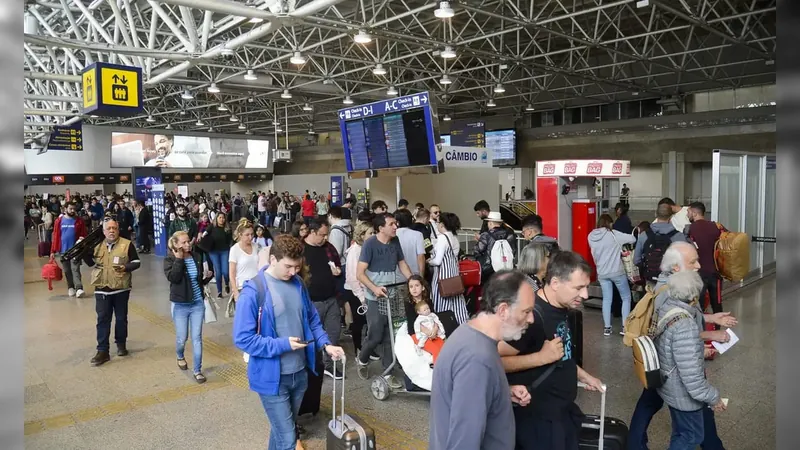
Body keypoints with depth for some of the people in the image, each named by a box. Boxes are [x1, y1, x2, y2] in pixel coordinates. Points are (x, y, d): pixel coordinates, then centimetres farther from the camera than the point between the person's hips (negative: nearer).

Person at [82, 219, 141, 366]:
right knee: (103, 320, 0)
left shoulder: (127, 244, -4)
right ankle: (102, 351, 4)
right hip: (102, 289, 2)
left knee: (121, 318, 11)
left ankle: (121, 344, 29)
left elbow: (136, 262, -2)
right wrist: (83, 252, -3)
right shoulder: (97, 245, 6)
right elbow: (91, 262, 14)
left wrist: (126, 267, -20)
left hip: (121, 289, -2)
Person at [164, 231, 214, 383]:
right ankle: (180, 357, 43)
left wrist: (208, 276, -9)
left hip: (198, 303, 2)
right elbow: (173, 278, -26)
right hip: (180, 305, -2)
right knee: (182, 338, 9)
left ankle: (197, 370, 13)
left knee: (197, 338, 3)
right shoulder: (170, 259, -8)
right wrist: (179, 259, -25)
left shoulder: (197, 257, 1)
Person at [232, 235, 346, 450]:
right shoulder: (253, 291, -18)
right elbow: (242, 339, -18)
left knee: (282, 431, 23)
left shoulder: (297, 283, 2)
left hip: (299, 373, 6)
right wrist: (282, 344, -22)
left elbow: (312, 319, 12)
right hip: (272, 378, -6)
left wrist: (325, 344, -3)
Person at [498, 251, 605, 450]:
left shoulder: (562, 308, 3)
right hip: (538, 418, -9)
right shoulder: (531, 316, -27)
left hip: (563, 410, 9)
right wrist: (542, 357, -30)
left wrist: (583, 375, 15)